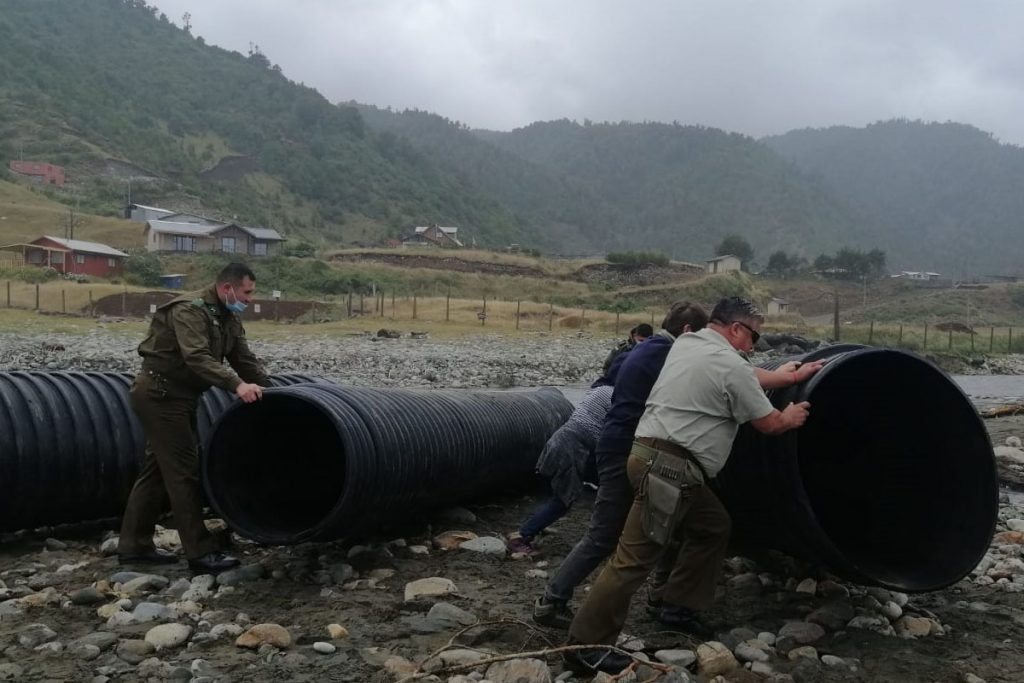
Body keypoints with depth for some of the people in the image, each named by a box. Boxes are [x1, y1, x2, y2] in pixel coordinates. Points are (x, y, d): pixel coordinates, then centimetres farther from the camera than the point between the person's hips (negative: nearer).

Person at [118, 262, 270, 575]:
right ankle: (200, 553, -5)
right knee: (184, 472, -9)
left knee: (158, 469, 13)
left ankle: (134, 546, 22)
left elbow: (245, 360, 8)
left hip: (177, 396, 10)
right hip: (159, 394, -10)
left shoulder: (228, 319, 9)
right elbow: (197, 358, -35)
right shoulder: (190, 310, -21)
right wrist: (237, 385, -44)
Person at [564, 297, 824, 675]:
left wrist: (791, 376, 38)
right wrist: (790, 417, 25)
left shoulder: (688, 343, 17)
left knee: (714, 526, 22)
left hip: (655, 458, 10)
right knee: (635, 558, -9)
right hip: (667, 468, -10)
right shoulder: (730, 364, -8)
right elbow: (768, 423, 3)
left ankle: (680, 606, 26)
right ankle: (586, 646, -5)